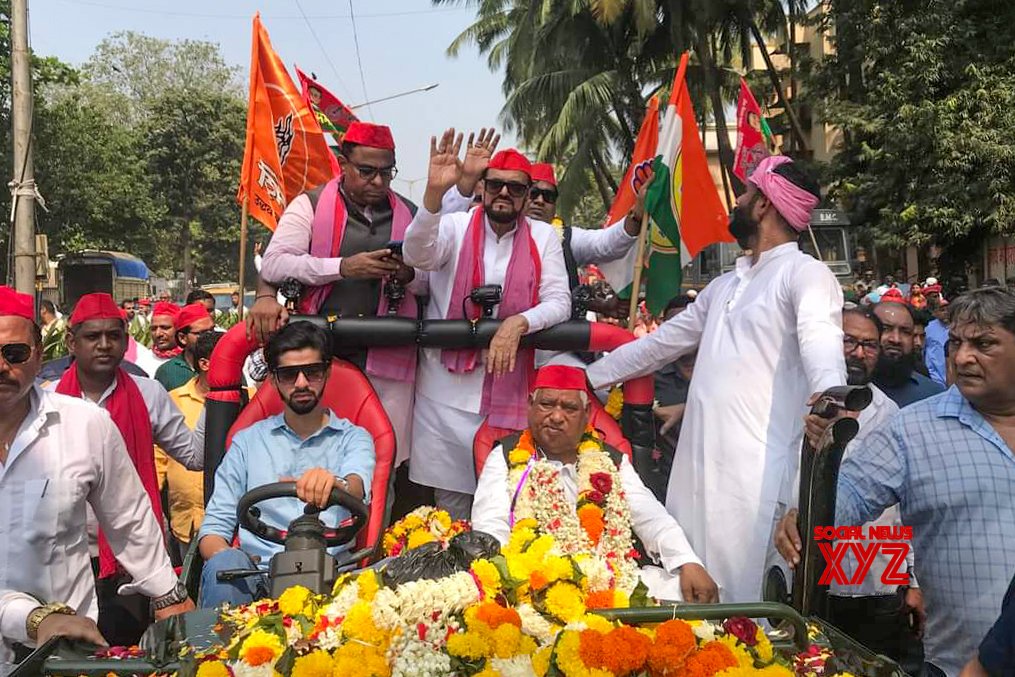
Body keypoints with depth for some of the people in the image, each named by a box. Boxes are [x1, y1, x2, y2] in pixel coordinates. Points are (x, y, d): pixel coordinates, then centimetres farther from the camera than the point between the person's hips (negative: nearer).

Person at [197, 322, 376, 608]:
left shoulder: (354, 439, 14)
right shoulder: (247, 441, 19)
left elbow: (358, 489, -10)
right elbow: (213, 530, 12)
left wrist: (336, 485, -37)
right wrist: (232, 564, -13)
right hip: (256, 572, 2)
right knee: (225, 564, -32)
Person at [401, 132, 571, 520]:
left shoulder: (543, 237, 6)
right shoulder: (456, 226, 1)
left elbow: (559, 302, 0)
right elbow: (417, 255, -18)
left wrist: (519, 323, -20)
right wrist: (434, 192, -33)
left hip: (511, 389, 1)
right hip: (447, 389, -1)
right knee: (450, 499, 6)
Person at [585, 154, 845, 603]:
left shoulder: (805, 273, -3)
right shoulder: (725, 286, 24)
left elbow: (820, 340, -23)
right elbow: (660, 343, 31)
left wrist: (826, 396, -44)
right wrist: (587, 377, 31)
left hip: (756, 472, -8)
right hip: (697, 465, 8)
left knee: (742, 596, -9)